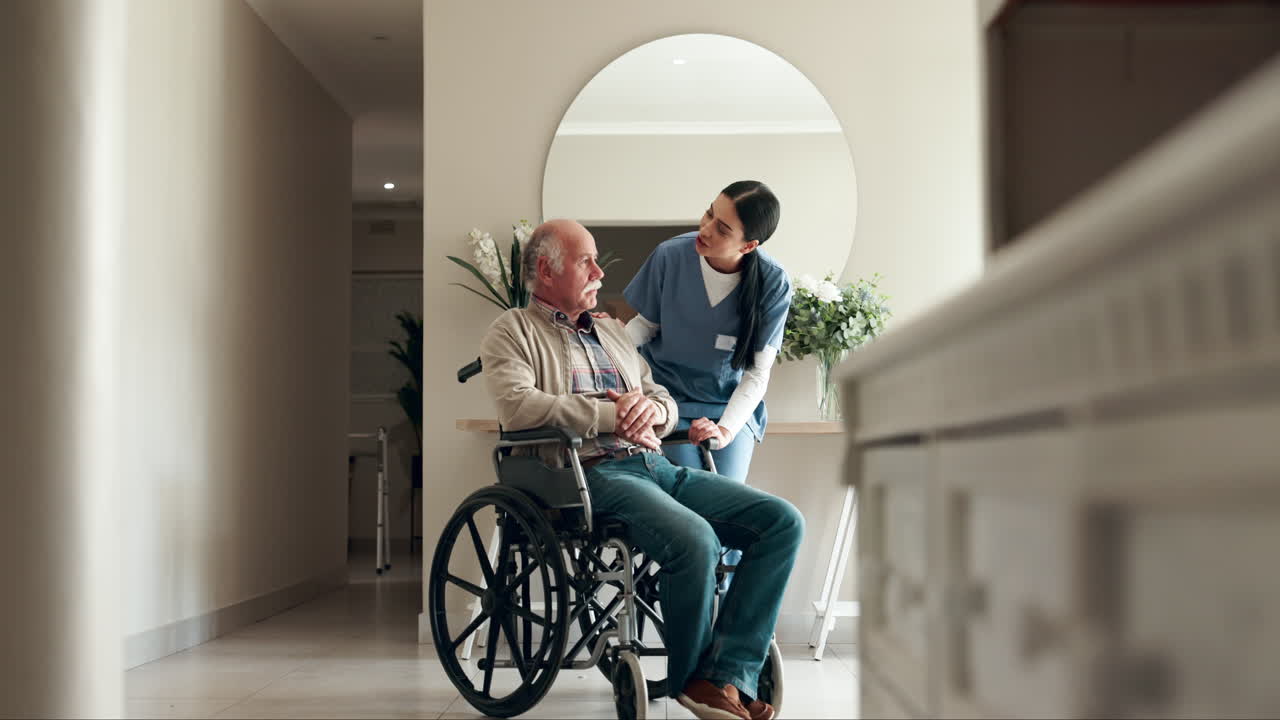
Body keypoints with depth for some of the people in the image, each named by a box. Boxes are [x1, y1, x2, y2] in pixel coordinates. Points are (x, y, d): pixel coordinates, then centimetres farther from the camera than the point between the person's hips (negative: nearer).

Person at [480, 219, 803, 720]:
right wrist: (611, 415, -11)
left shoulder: (612, 331, 31)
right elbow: (517, 405, -11)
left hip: (657, 467, 8)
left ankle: (727, 678, -20)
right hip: (592, 472, -7)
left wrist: (653, 408, 1)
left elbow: (668, 405, 27)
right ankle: (689, 678, -9)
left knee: (783, 521, -13)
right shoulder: (513, 331, 9)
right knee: (694, 540, -34)